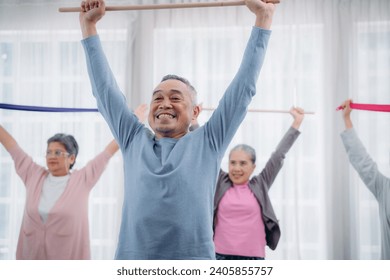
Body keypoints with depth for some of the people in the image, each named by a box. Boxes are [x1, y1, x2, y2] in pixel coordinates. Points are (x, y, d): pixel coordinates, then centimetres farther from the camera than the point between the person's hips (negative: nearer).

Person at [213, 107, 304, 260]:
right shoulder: (220, 183, 6)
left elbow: (279, 155, 7)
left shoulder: (260, 185, 5)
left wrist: (296, 122, 10)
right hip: (222, 257, 0)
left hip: (254, 259, 0)